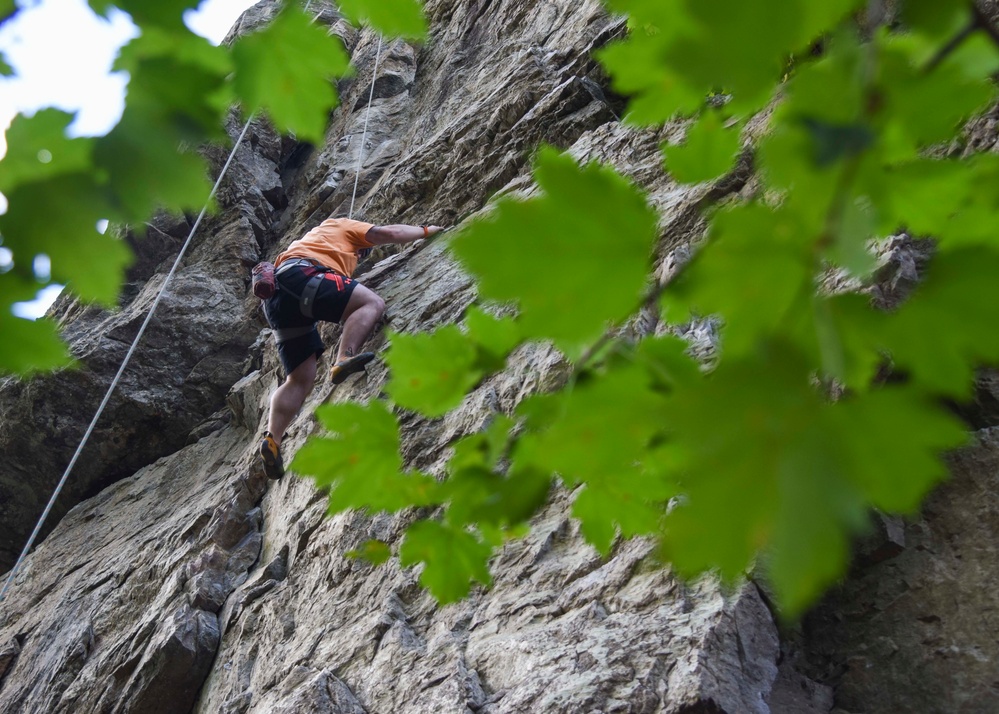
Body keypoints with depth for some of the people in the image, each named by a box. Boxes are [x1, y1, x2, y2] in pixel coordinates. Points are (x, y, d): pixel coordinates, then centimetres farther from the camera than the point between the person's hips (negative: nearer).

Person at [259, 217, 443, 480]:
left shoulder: (316, 238, 45)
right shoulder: (343, 226, 25)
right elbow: (390, 233, 18)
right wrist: (426, 230, 32)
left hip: (277, 301, 8)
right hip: (299, 276, -8)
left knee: (300, 379, 3)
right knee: (372, 302, -14)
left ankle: (272, 440, -14)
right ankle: (344, 360, -35)